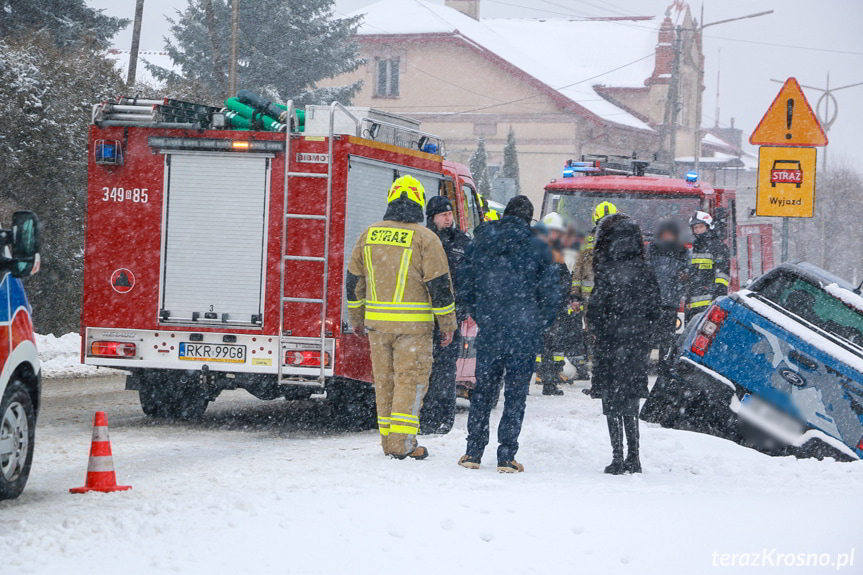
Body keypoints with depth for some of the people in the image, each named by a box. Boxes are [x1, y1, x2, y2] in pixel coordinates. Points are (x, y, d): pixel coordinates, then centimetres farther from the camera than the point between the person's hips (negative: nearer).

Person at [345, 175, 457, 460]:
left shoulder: (369, 235, 7)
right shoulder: (425, 239, -7)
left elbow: (354, 280, 13)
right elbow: (439, 284, -7)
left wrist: (357, 318, 24)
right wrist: (447, 324, 1)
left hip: (377, 321, 4)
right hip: (413, 323, -4)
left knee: (384, 380, 12)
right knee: (411, 379, -1)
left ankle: (388, 439, 17)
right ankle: (402, 442, -6)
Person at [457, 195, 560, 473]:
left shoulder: (478, 245, 4)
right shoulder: (537, 248, -6)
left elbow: (464, 288, 8)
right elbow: (551, 291, -6)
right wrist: (541, 323, 8)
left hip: (488, 332, 3)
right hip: (524, 333, -3)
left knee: (483, 390, 13)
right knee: (516, 393, 3)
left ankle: (473, 452, 14)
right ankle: (506, 456, 2)